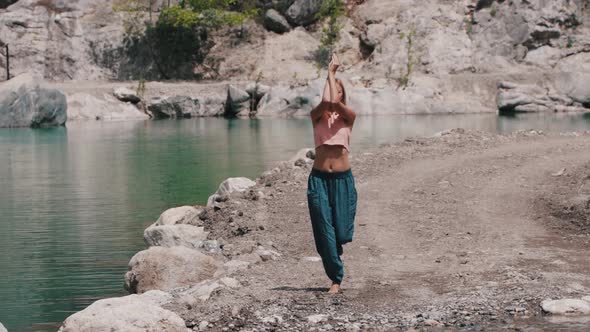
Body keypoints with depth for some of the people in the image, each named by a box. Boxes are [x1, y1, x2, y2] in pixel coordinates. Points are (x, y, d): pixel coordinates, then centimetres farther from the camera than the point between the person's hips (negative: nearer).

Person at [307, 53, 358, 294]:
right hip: (319, 177, 0)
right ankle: (336, 278, 10)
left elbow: (336, 103, -17)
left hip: (342, 178, 0)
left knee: (341, 232, 1)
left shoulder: (348, 117, 3)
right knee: (324, 231, -4)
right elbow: (325, 103, -17)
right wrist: (329, 75, -10)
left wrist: (332, 73, -9)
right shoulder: (316, 116, 4)